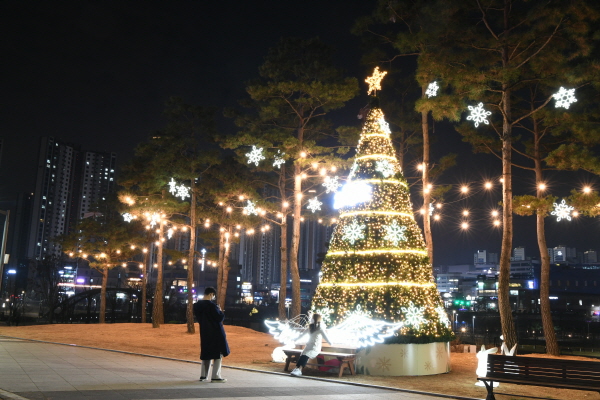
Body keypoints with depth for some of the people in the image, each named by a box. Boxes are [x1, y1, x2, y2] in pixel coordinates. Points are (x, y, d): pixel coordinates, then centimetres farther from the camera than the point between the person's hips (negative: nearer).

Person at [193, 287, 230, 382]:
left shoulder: (197, 305, 4)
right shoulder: (211, 305, -20)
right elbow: (220, 317, -18)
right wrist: (220, 311, 1)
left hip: (204, 332, 7)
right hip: (215, 332, -7)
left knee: (206, 353, 16)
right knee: (218, 354, 2)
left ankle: (203, 375, 18)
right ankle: (215, 376, 2)